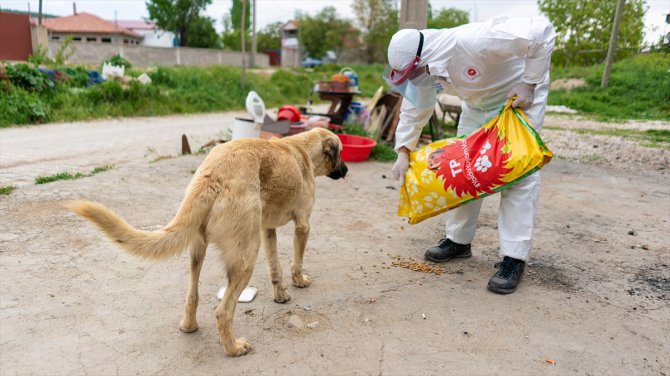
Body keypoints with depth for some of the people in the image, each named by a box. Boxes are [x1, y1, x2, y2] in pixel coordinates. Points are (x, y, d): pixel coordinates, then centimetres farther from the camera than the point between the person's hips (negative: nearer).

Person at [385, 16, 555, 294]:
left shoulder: (471, 42, -39)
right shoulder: (422, 67, -16)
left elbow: (541, 31, -35)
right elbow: (414, 111, -3)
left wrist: (530, 84, -30)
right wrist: (403, 152, -13)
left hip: (520, 94, -7)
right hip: (477, 102, 7)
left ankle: (514, 258, -9)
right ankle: (459, 240, 17)